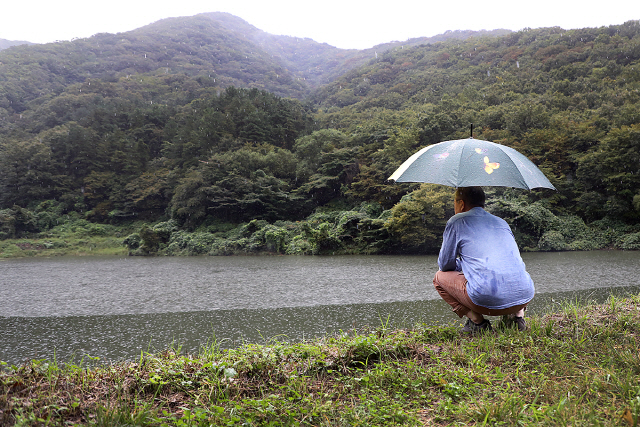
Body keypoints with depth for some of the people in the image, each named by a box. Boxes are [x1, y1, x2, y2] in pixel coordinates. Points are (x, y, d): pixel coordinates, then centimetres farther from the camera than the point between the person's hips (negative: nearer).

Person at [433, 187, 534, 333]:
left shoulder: (456, 222, 8)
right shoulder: (502, 222, 24)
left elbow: (445, 265, 11)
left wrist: (462, 265, 35)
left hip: (487, 301, -6)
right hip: (525, 297, 6)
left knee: (440, 277, 18)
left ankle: (476, 321, 4)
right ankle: (518, 315, 16)